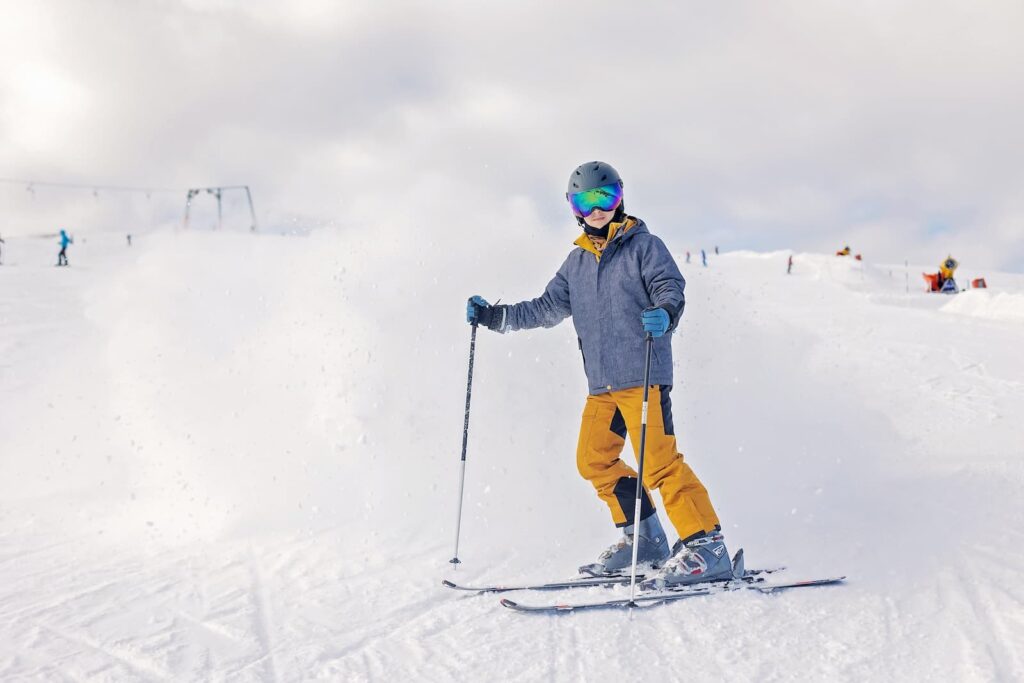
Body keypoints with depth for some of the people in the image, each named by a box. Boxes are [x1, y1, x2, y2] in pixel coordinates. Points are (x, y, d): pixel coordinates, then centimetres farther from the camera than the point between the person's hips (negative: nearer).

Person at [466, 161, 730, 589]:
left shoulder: (643, 245, 1)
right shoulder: (576, 262, 18)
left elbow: (670, 288, -10)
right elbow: (547, 308, 19)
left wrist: (664, 313, -33)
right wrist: (493, 316, 13)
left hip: (643, 375, -7)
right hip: (601, 382, 7)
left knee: (659, 461, -15)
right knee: (594, 459, 9)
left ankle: (705, 546, -11)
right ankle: (642, 538, 19)